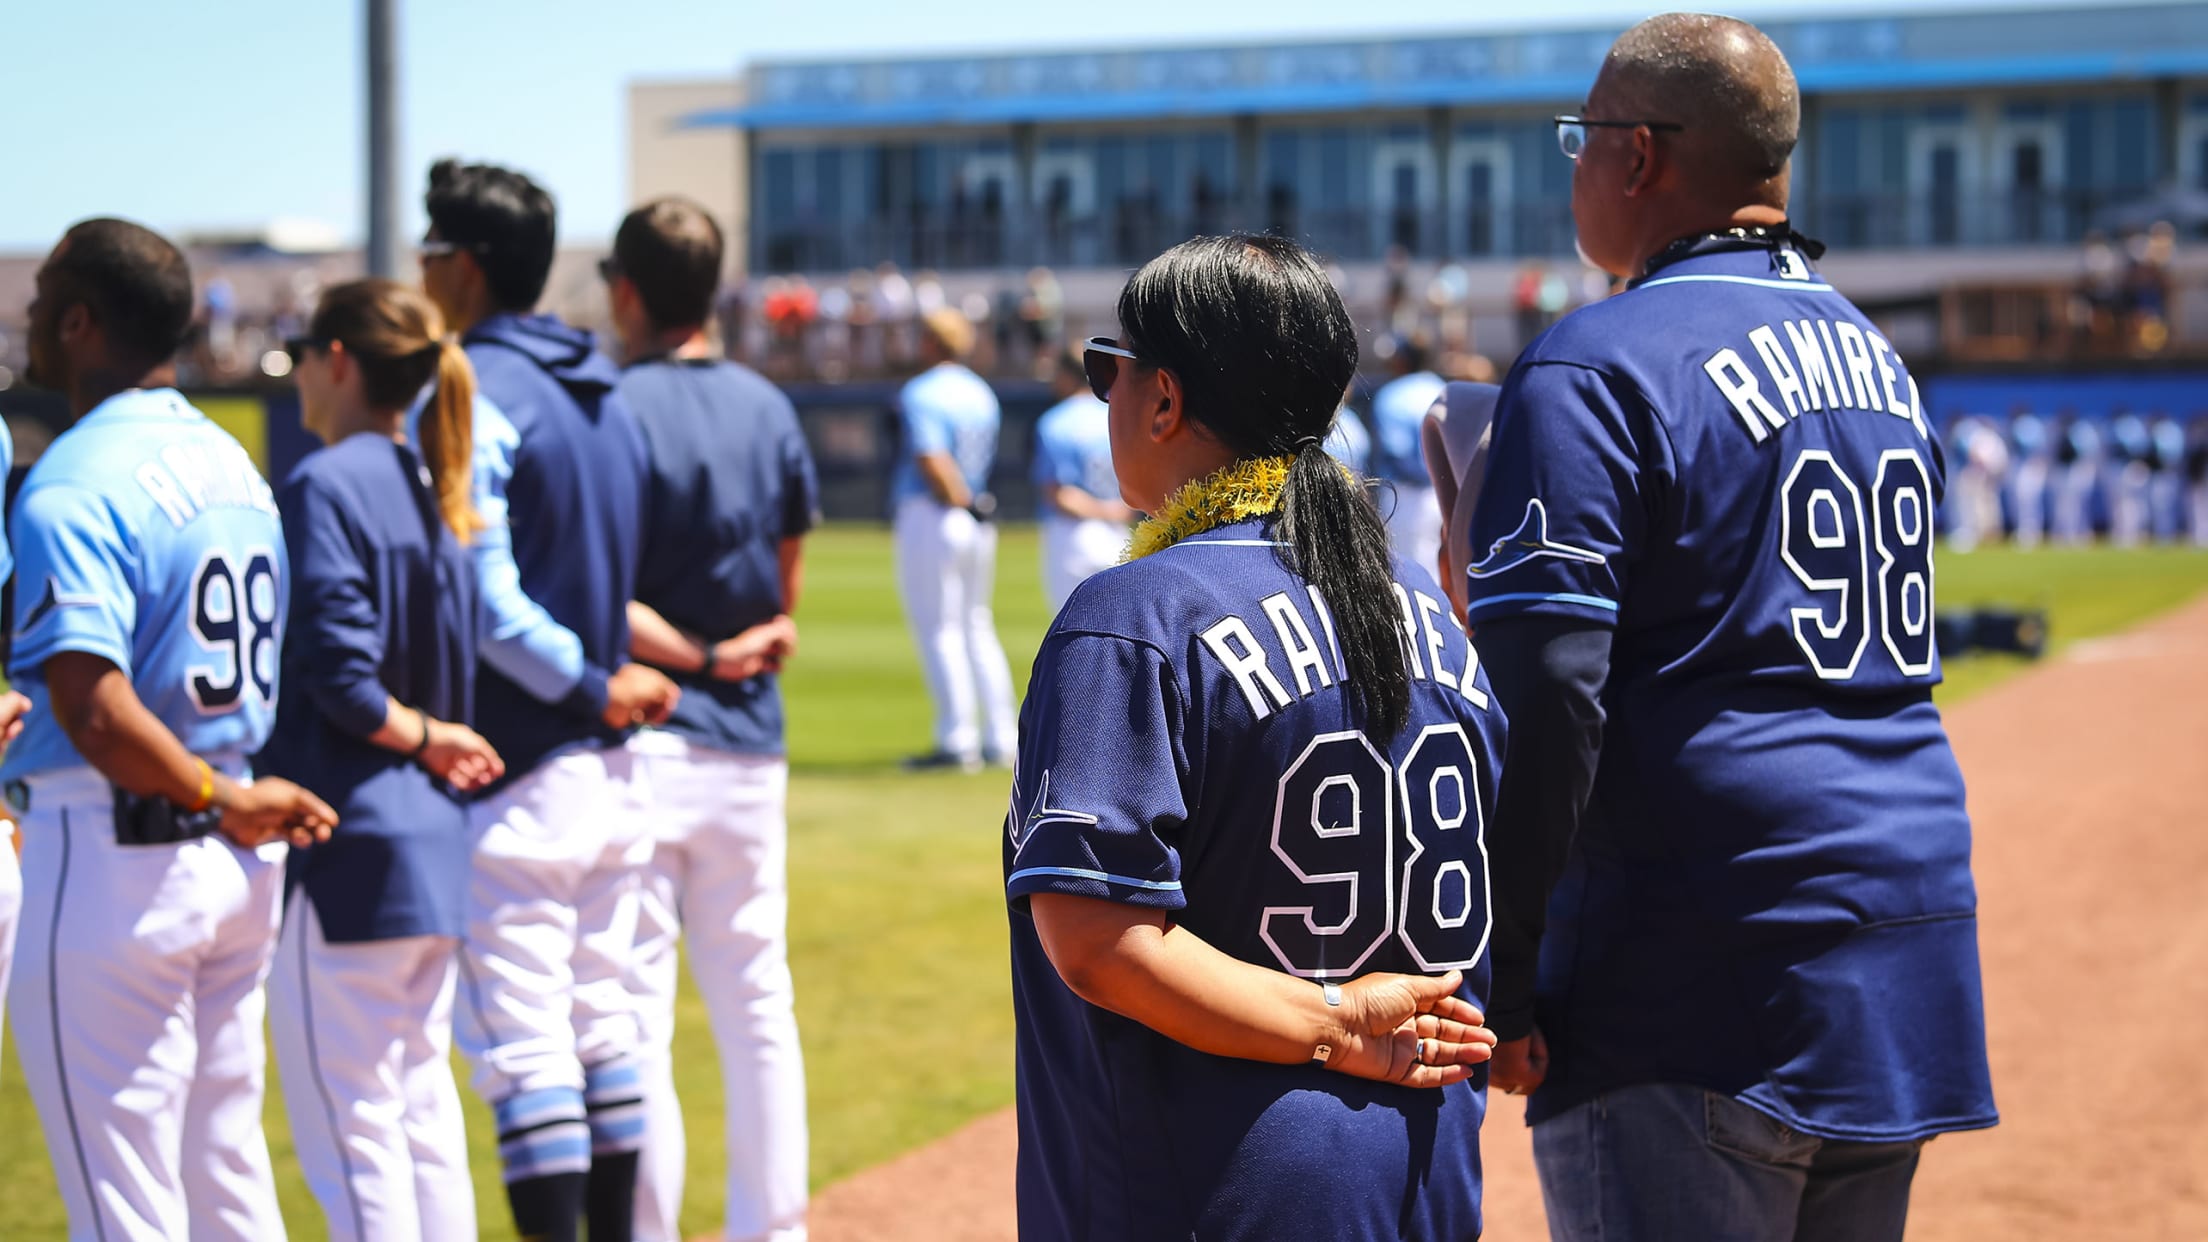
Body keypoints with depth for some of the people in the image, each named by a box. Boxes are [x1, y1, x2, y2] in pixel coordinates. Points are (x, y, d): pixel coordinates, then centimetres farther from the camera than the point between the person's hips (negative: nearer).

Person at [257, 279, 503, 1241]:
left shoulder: (323, 486, -13)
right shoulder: (431, 487, 13)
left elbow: (342, 679, -20)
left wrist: (424, 738, -7)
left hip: (347, 843, -8)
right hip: (436, 839, 9)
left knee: (351, 1134, -3)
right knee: (422, 1114, 15)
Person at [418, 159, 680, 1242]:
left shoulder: (471, 394, -12)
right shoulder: (607, 395, 14)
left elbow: (483, 599, -20)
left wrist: (597, 690, -13)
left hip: (513, 773, -9)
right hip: (609, 765, 9)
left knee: (522, 1048, -6)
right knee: (601, 1029, 15)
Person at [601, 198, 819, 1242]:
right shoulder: (770, 410, 7)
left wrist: (698, 656, -6)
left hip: (639, 736, -6)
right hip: (751, 746, 6)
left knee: (632, 1018, -3)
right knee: (757, 1008, 13)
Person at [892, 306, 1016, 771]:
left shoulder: (921, 394, -13)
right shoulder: (982, 393, 13)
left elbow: (932, 462, -22)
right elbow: (985, 459, 14)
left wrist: (966, 504, -14)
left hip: (931, 517, -8)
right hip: (977, 524, 8)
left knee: (939, 631, -3)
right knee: (976, 627, 14)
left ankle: (957, 742, -4)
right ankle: (999, 740, 14)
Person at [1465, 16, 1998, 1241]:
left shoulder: (1595, 368, -10)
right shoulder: (1878, 354, 15)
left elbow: (1542, 701, -18)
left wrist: (1498, 981, -15)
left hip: (1701, 999, -8)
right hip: (1914, 977, 8)